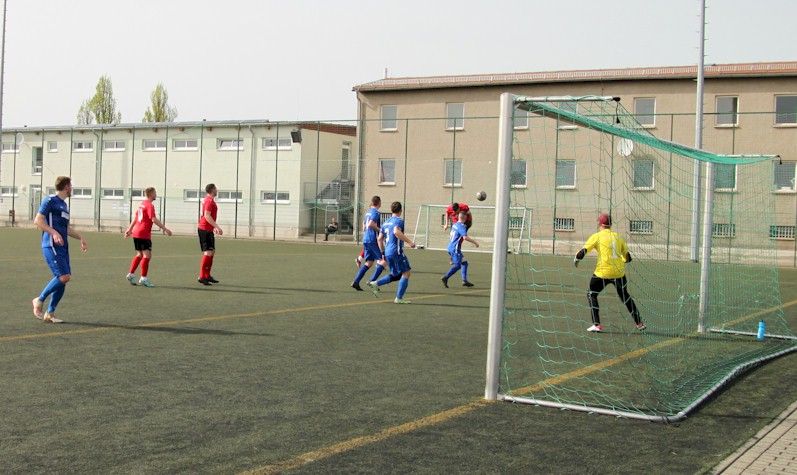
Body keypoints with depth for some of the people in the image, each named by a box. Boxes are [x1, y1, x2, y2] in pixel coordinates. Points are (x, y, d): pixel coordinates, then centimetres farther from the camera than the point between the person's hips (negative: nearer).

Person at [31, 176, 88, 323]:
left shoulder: (64, 205, 21)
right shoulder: (50, 201, -5)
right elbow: (38, 220, -13)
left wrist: (80, 238, 26)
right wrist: (54, 233, -23)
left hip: (62, 247, 9)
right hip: (52, 246, -9)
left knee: (63, 279, 3)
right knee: (63, 277, -16)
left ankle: (49, 313, 9)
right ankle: (39, 300, 1)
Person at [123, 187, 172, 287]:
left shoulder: (142, 204, 16)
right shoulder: (149, 205, -12)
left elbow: (135, 218, 24)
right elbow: (154, 219, -22)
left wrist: (129, 229, 30)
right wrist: (165, 229, -23)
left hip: (136, 233, 10)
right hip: (144, 234, -10)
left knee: (140, 254, 18)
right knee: (147, 255, -8)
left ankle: (131, 274, 19)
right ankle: (143, 278, -10)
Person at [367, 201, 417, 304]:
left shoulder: (386, 222, 17)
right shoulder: (399, 220, -6)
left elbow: (380, 239, 16)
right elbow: (396, 231, -26)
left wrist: (383, 252, 26)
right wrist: (409, 242, -25)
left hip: (388, 252, 8)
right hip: (397, 251, -8)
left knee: (396, 275, 18)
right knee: (406, 273, -1)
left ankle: (376, 283, 4)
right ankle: (399, 298, -5)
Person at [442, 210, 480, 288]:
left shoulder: (455, 224, 14)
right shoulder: (461, 226, -14)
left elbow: (450, 236, 28)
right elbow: (465, 237, -26)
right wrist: (475, 242, -17)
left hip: (450, 247, 10)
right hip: (455, 249, -10)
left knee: (464, 263, 9)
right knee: (457, 265, -11)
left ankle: (464, 281, 3)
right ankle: (445, 278, -14)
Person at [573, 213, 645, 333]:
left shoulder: (597, 236, -1)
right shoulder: (618, 236, 11)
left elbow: (584, 250, -8)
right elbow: (628, 257, 16)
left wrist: (576, 259, 11)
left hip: (603, 273, -4)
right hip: (619, 272, 4)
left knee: (592, 295, 13)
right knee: (625, 296, 23)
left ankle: (596, 325, 1)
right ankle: (639, 324, 25)